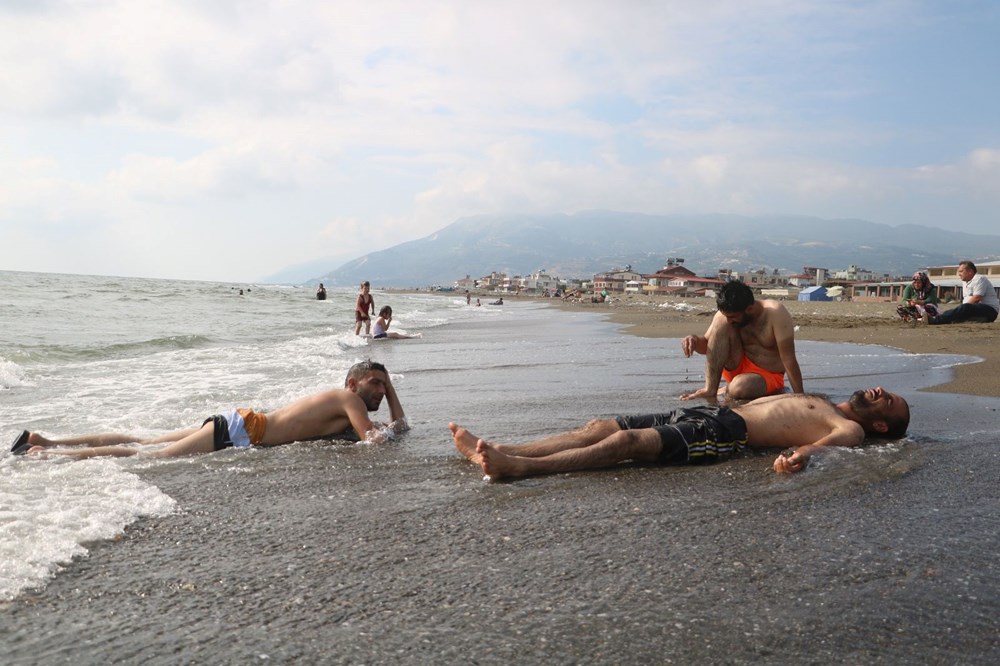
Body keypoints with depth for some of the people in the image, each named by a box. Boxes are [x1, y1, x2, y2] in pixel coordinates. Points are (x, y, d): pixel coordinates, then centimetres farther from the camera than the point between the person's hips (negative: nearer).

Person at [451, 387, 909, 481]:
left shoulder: (851, 428, 5)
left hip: (729, 433, -8)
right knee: (601, 426, -6)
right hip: (715, 413, 8)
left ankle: (517, 467, -37)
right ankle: (496, 452, -12)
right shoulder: (817, 402, 31)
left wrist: (800, 454, -39)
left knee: (627, 440, -28)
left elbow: (831, 441, -17)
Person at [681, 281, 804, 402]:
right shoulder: (725, 315, -11)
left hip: (768, 376, -4)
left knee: (739, 388, -37)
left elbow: (788, 359, -23)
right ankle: (710, 390, -24)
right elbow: (706, 345, 1)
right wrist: (695, 341, -22)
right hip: (738, 369, 4)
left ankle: (728, 389, 1)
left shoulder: (775, 313, -24)